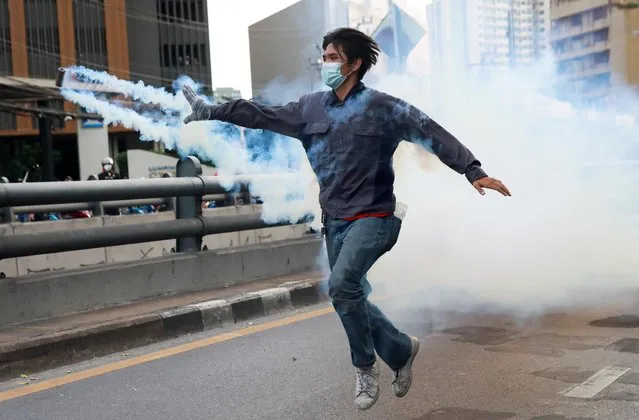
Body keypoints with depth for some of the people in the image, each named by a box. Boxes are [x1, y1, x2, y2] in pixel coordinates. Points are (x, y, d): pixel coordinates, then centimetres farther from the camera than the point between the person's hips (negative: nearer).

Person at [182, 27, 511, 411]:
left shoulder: (381, 106, -8)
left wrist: (473, 171, -16)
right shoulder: (312, 107, 7)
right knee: (352, 298, 10)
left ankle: (365, 365, -3)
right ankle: (402, 350, 33)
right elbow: (262, 116, 10)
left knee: (342, 284, -26)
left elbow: (433, 134, -9)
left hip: (373, 217, -6)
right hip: (334, 221, 6)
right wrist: (212, 111, 6)